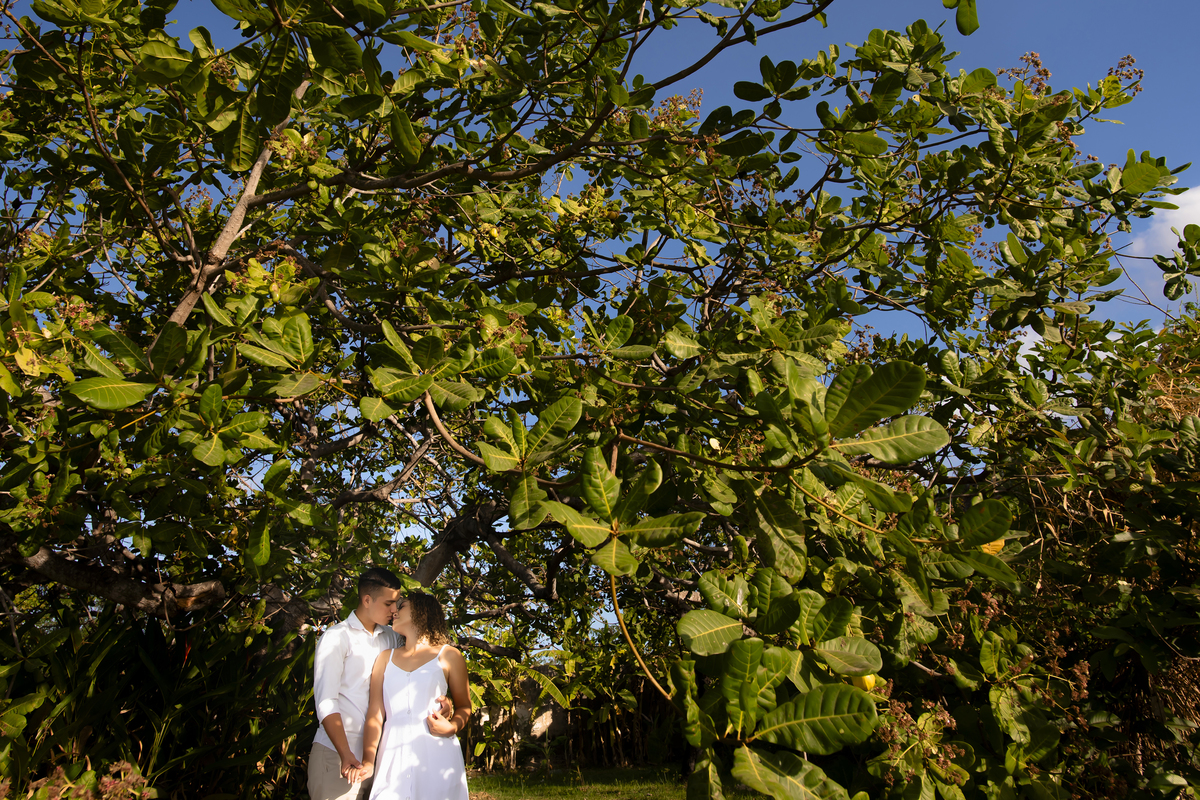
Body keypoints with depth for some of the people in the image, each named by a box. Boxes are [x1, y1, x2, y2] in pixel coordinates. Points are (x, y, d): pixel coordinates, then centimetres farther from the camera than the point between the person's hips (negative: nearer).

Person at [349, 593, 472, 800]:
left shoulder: (448, 656, 6)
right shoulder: (385, 658, 14)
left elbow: (464, 707, 11)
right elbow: (375, 713, 5)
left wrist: (452, 727, -11)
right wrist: (368, 761, -8)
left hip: (436, 755, -2)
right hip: (392, 757, 2)